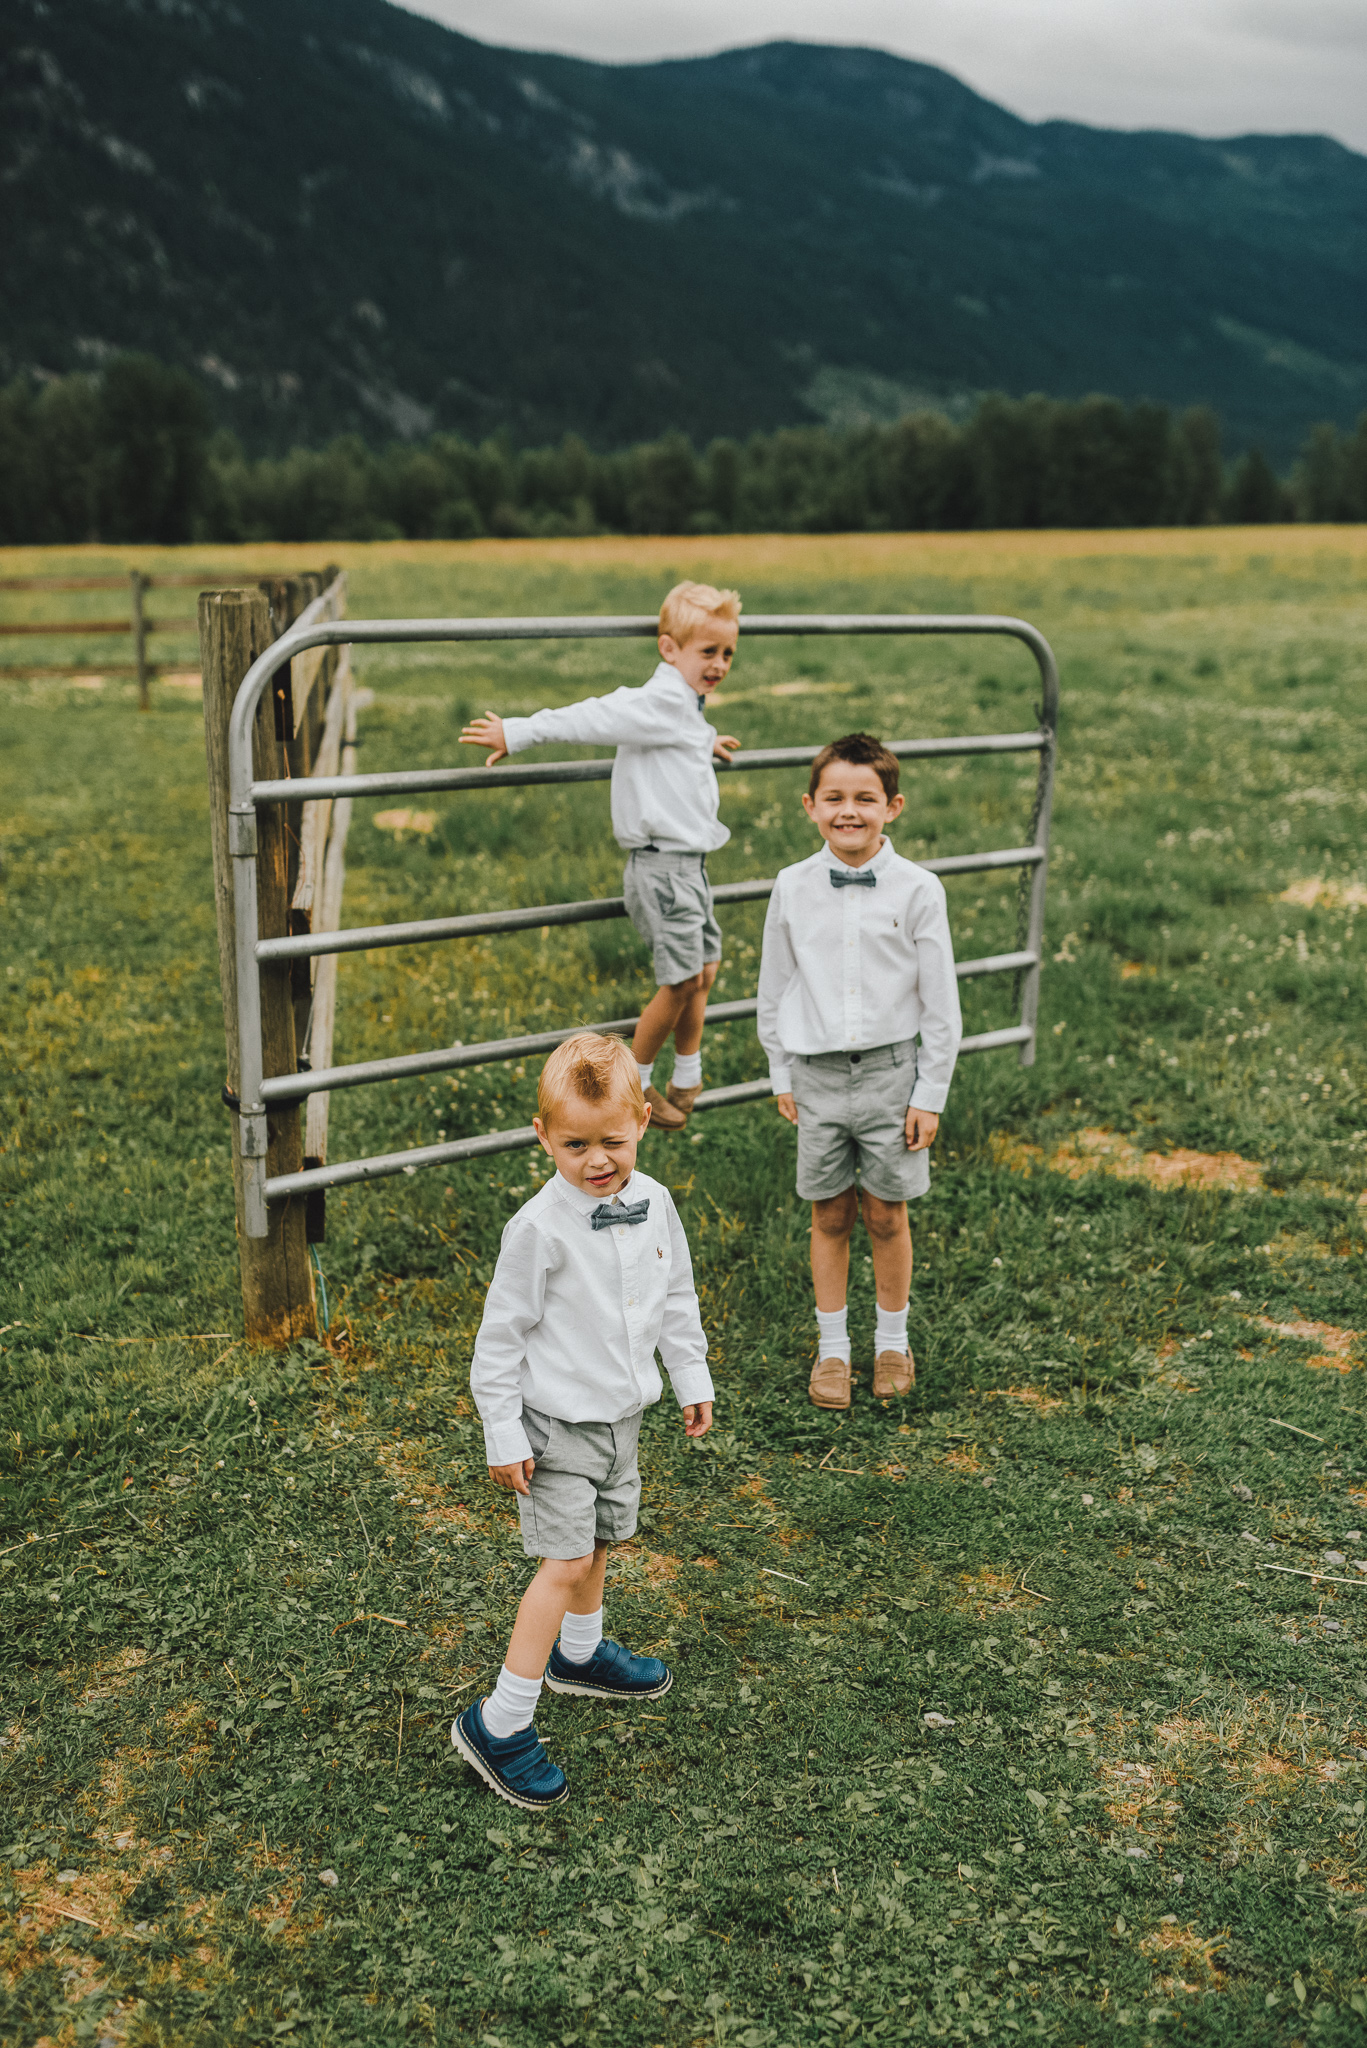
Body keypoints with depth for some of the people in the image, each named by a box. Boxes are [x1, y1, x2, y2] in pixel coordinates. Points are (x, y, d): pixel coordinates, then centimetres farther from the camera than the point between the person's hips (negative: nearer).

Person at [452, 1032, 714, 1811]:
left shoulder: (654, 1205, -3)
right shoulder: (541, 1229, -22)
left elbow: (677, 1297, 13)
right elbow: (501, 1332, -15)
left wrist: (693, 1378, 16)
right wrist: (503, 1436, -14)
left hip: (623, 1414, 7)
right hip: (557, 1424, -6)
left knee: (601, 1541, 22)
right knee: (565, 1562, -9)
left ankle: (580, 1652, 47)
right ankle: (500, 1725, -2)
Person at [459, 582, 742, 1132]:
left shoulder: (685, 709, 15)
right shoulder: (659, 703, -16)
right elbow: (587, 718, -19)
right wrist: (516, 734, -21)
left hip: (689, 863, 10)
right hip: (662, 865, -10)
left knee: (704, 968, 13)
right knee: (681, 979, -6)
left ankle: (687, 1081, 25)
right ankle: (634, 1082, 10)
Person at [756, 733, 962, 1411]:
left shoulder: (917, 890, -8)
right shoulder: (793, 888, -2)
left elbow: (940, 1000, -4)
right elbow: (774, 989, 9)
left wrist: (930, 1094, -4)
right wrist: (782, 1076, 9)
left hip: (890, 1070, -1)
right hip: (818, 1073, 2)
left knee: (885, 1214, 8)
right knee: (829, 1215, 10)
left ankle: (892, 1342, 28)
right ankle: (832, 1348, 24)